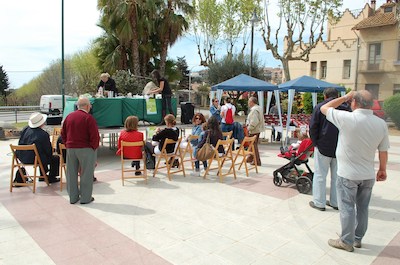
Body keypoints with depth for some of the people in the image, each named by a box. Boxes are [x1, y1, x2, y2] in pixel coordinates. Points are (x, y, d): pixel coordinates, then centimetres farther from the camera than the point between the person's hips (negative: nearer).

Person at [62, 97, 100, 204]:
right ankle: (85, 198, 8)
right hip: (86, 149, -6)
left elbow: (63, 133, 12)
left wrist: (67, 145, 16)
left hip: (70, 148, 6)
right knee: (86, 174, 3)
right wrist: (94, 147, -4)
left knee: (71, 173, 12)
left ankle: (73, 197, 21)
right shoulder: (88, 118, -12)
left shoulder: (69, 116, 9)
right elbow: (95, 136, -17)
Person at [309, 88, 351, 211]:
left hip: (324, 147, -3)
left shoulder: (320, 107, -6)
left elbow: (313, 127, -8)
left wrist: (315, 143, 2)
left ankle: (319, 202, 10)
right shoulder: (346, 107, 3)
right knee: (337, 175, 13)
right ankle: (335, 202, 22)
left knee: (320, 175, 5)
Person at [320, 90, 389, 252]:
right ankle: (358, 239, 31)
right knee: (362, 208, 17)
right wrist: (382, 169, 16)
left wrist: (345, 98, 1)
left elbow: (324, 108, -6)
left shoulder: (347, 119, -20)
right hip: (368, 175, 5)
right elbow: (383, 150, 3)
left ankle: (346, 242, 17)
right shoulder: (381, 123, -4)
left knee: (347, 208, 6)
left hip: (348, 174, -5)